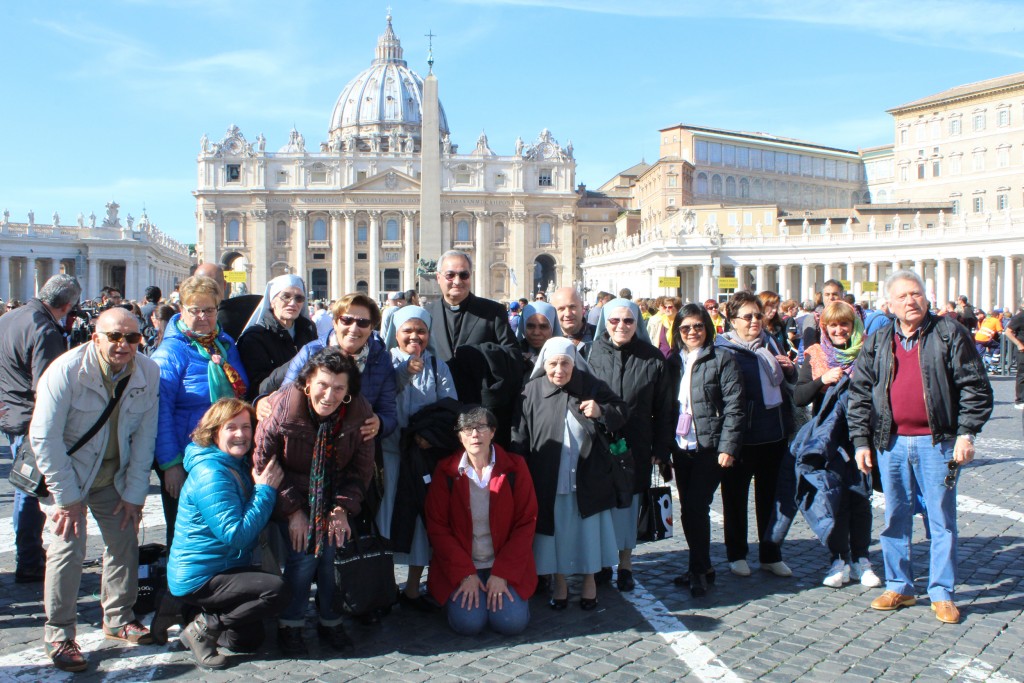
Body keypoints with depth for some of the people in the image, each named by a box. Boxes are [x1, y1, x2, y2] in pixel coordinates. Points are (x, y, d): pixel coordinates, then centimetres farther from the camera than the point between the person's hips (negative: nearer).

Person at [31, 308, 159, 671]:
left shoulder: (148, 373, -12)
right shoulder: (66, 371, -24)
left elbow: (144, 437, -6)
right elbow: (44, 438, -21)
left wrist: (134, 493, -6)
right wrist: (67, 497, -18)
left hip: (114, 474, 4)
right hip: (67, 471, -4)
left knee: (124, 540, 4)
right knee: (68, 545, -12)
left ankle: (119, 618, 23)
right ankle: (58, 635, 3)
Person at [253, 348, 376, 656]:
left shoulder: (360, 413, -16)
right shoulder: (282, 409, -24)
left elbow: (361, 468, -3)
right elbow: (263, 464, -12)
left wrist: (343, 508, -12)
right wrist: (293, 511, -14)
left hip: (333, 497, 2)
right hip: (292, 495, -2)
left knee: (332, 551, -11)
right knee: (304, 553, -16)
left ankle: (330, 621, 12)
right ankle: (290, 625, 5)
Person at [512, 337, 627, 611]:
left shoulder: (591, 386, -2)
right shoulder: (532, 392, -4)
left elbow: (621, 412, 6)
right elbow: (519, 437, 0)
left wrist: (601, 412, -15)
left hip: (587, 478, 1)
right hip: (549, 480, 0)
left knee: (588, 528, 11)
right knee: (556, 529, 10)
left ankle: (590, 580, 31)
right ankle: (560, 582, 28)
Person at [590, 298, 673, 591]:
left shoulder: (652, 359, 0)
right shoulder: (592, 354, -3)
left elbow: (663, 409, 2)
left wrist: (661, 448, 0)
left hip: (635, 447, 0)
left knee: (627, 501, 9)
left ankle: (625, 562, 24)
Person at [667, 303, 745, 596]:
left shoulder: (722, 359, -4)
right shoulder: (672, 361, 11)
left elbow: (734, 407, -8)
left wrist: (728, 447, -14)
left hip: (710, 448, -5)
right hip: (682, 448, 5)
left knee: (696, 506, -10)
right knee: (689, 509, 10)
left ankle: (699, 570, 6)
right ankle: (700, 568, 24)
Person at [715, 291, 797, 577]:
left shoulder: (770, 343, 9)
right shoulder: (724, 349, -9)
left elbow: (788, 381, 24)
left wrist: (790, 369, 0)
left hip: (774, 434, 6)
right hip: (742, 436, -5)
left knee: (770, 495, 15)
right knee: (736, 497, 8)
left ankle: (771, 555, 27)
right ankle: (736, 555, 22)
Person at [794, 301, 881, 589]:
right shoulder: (815, 356, 4)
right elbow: (798, 397, -2)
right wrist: (822, 380, -17)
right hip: (828, 437, 0)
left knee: (860, 497, 4)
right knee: (835, 497, 2)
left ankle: (860, 559, 15)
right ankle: (839, 560, 11)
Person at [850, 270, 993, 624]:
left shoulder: (950, 335, 0)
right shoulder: (878, 342, 8)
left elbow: (975, 387, -3)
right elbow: (859, 393, 9)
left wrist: (966, 434, -11)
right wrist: (861, 440, 3)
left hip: (936, 443, -3)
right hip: (891, 443, 3)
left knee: (942, 520, 4)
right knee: (895, 518, 10)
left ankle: (942, 594, 15)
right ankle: (899, 587, 23)